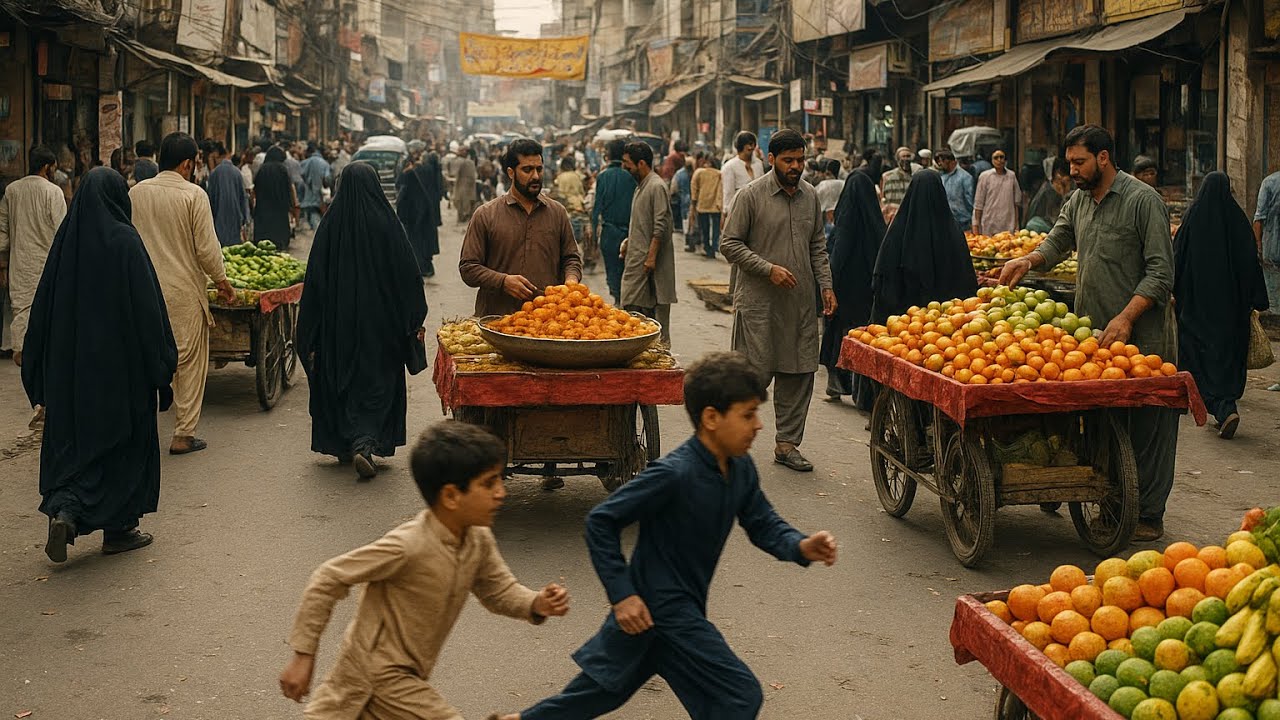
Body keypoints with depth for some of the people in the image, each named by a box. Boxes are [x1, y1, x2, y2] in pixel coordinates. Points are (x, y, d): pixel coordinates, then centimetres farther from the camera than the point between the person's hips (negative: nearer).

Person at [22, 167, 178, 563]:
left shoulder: (65, 239, 2)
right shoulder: (125, 241, -13)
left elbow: (45, 306, 6)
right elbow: (147, 306, -14)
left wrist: (40, 371, 13)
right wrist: (160, 363, -6)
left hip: (71, 361, 4)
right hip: (120, 362, -4)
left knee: (72, 438, 13)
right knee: (124, 438, 8)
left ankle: (64, 509, -8)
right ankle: (119, 528, 15)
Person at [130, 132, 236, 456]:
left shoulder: (136, 192, 3)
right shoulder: (194, 195, -11)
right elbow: (207, 247, -12)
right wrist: (221, 280, 4)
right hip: (183, 291, -4)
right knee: (189, 362, 6)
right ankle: (184, 435, 10)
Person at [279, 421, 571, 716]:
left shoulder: (479, 539, -7)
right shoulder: (407, 547, -30)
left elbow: (498, 590, 7)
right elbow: (327, 580, -22)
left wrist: (536, 604, -15)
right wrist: (303, 654, -18)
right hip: (381, 679, -8)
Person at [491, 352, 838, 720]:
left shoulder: (741, 468, -1)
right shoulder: (675, 474, -26)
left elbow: (762, 523, 8)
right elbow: (600, 521, -21)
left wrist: (801, 547, -13)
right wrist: (622, 594, -22)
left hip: (683, 606, 9)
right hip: (658, 607, -9)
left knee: (609, 686, 24)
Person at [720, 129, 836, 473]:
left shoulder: (810, 196, 12)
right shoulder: (752, 195, -6)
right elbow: (730, 244, -7)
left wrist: (826, 285, 8)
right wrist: (768, 269, -15)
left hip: (800, 302, 6)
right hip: (759, 302, -5)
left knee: (798, 373, 7)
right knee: (755, 373, -6)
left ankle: (787, 443, 17)